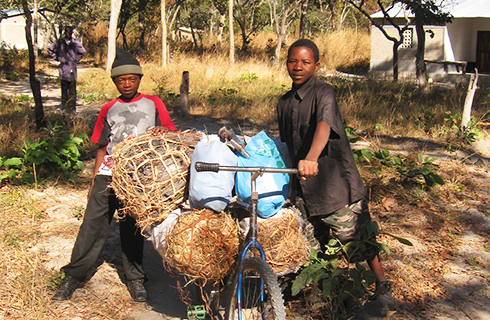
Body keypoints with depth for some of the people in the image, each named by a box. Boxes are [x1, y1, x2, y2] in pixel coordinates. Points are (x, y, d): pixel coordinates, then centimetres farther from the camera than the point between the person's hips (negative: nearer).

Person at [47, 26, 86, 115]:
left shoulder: (75, 43, 5)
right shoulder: (59, 42, 2)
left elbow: (82, 52, 22)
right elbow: (50, 49, 14)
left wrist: (76, 59, 11)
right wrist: (57, 58, 6)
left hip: (73, 68, 1)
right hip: (64, 68, -1)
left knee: (73, 90, -3)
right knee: (64, 89, 4)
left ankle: (72, 108, 1)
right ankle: (64, 107, 13)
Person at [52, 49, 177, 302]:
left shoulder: (153, 103, 11)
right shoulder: (109, 110, 17)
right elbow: (102, 148, 17)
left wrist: (163, 131, -15)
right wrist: (94, 180, 12)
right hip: (109, 173, 2)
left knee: (132, 228, 2)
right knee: (92, 223, -3)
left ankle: (135, 278, 14)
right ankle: (73, 275, 6)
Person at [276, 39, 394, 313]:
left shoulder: (323, 92, -14)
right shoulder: (285, 102, 9)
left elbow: (324, 125, -34)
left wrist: (311, 158, -51)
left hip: (336, 182, -6)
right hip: (304, 186, 7)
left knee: (358, 238, 2)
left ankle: (383, 285, 21)